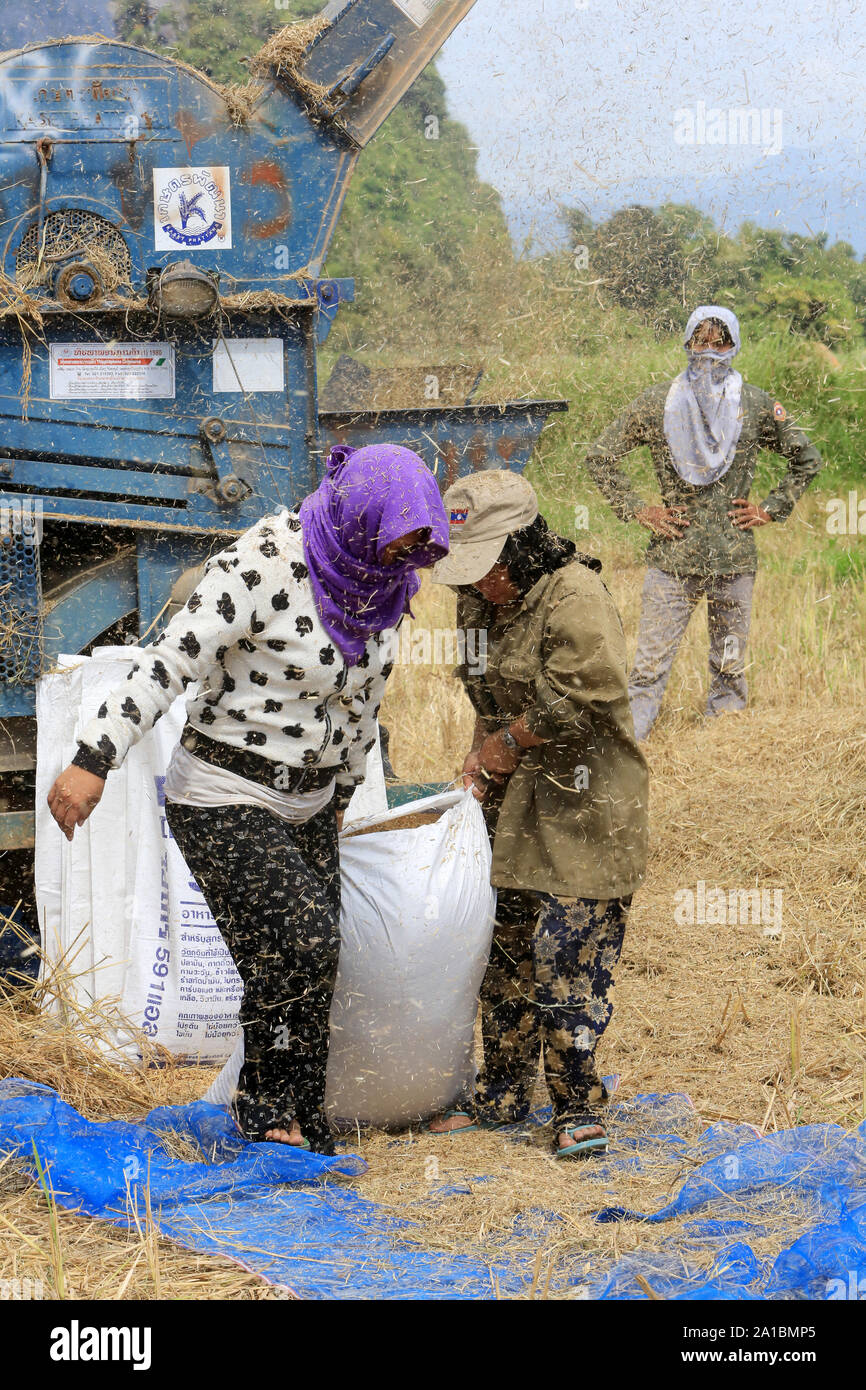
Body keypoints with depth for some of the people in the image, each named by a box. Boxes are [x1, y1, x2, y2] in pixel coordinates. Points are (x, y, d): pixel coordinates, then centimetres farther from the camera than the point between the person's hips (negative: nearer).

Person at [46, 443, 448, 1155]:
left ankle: (298, 1132, 17)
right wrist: (94, 760, -32)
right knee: (303, 940, -18)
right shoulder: (262, 565, -23)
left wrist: (343, 791, 25)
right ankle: (267, 1108, 0)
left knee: (303, 973, 6)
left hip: (304, 803, 7)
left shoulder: (380, 577, 0)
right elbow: (170, 661, -25)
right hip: (223, 800, -7)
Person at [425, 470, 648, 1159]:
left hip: (584, 811, -8)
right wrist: (483, 755, 4)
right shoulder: (482, 602, 10)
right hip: (513, 807, 8)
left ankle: (578, 1106, 4)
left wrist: (509, 742, -12)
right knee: (507, 952, 11)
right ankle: (506, 1090, 24)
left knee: (567, 957, -8)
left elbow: (582, 696, -23)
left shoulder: (576, 598, -17)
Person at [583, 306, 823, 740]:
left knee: (729, 671, 8)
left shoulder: (757, 406, 3)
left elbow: (807, 460, 15)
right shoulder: (657, 402, 2)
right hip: (672, 554, -1)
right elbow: (598, 457, 9)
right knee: (649, 668, -5)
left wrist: (771, 509, 6)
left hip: (735, 557, 1)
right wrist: (638, 511, 2)